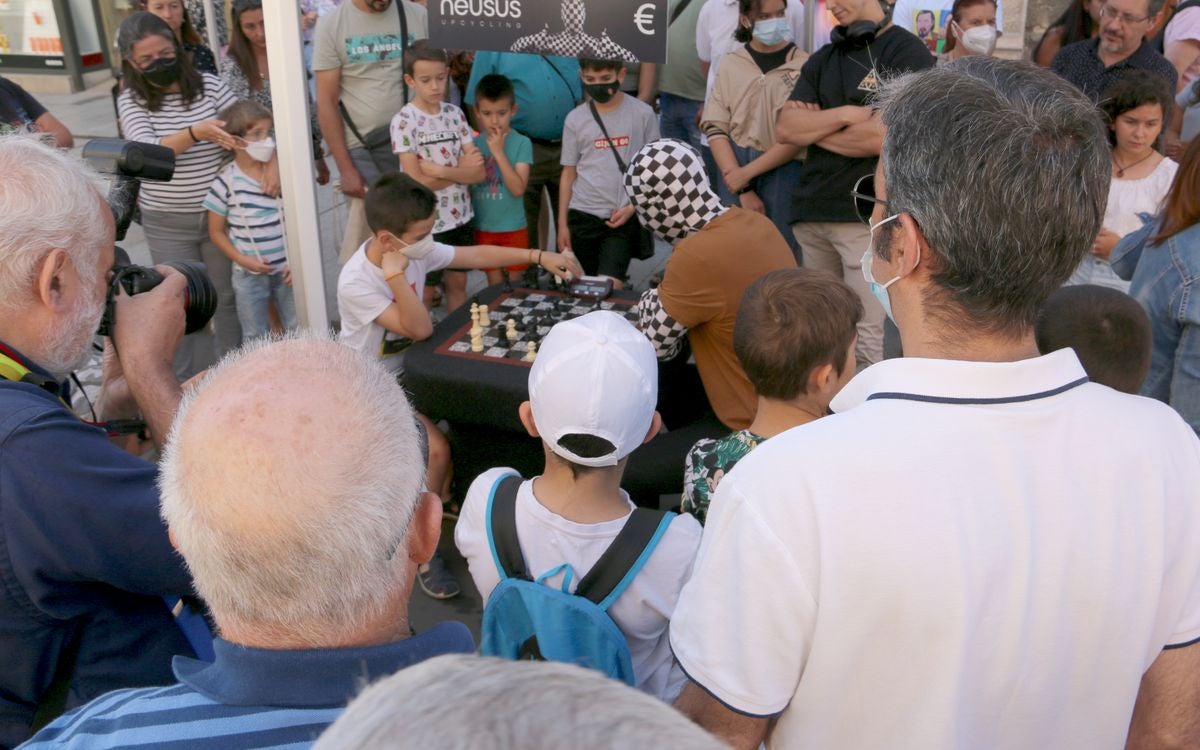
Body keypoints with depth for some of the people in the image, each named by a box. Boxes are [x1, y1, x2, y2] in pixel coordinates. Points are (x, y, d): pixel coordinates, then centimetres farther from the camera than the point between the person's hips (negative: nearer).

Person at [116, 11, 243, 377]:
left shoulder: (209, 85, -3)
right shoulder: (131, 101, -5)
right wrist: (195, 133, -36)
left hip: (220, 213, 1)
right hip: (167, 224, -1)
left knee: (228, 296, 13)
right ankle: (191, 384, 24)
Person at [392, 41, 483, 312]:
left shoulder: (455, 114, 1)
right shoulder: (404, 121, -12)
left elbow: (479, 172, -5)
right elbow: (417, 182, -18)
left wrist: (439, 170, -17)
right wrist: (461, 170, -10)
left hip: (460, 216, 4)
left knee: (458, 282, 15)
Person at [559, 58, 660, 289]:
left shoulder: (642, 114, -2)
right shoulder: (575, 119, 3)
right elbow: (568, 174, 8)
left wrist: (633, 207, -8)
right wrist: (562, 223, 6)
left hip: (624, 217, -2)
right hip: (583, 215, 3)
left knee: (609, 286, -14)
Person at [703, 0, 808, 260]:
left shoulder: (803, 65, -1)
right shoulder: (730, 63, 7)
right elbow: (715, 129, 2)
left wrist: (747, 173, -8)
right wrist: (743, 189, -7)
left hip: (784, 173, -2)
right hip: (733, 168, 2)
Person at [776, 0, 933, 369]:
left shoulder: (908, 53, -2)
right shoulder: (821, 59, 17)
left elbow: (884, 136, -15)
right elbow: (785, 129, 5)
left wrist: (814, 127, -1)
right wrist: (846, 114, -9)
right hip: (811, 212, 6)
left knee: (864, 336, -5)